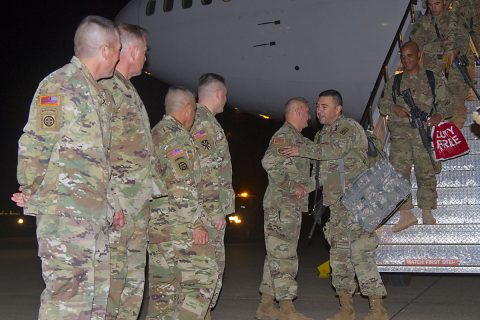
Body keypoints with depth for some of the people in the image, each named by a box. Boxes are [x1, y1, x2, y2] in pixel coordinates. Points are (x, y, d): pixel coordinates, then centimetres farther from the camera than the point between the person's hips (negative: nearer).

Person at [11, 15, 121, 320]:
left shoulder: (99, 93, 18)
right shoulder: (59, 85, -10)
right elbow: (34, 146, -11)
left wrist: (110, 202, 17)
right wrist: (31, 192, -2)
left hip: (95, 213, 9)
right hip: (64, 210, -9)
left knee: (99, 290, 12)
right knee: (68, 293, -7)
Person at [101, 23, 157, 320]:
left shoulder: (128, 90, 20)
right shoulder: (105, 87, -10)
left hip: (139, 203, 10)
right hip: (117, 201, -10)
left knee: (134, 279, 14)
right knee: (111, 275, -5)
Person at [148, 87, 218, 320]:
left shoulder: (155, 133, 17)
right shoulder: (177, 136, -12)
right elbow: (183, 186, -20)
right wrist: (196, 224, -16)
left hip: (155, 223, 9)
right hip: (178, 223, -9)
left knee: (163, 283, 11)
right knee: (203, 275, -4)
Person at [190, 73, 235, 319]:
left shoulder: (195, 120, 18)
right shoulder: (205, 123, -13)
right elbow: (205, 173, -19)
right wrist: (216, 211, -18)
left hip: (201, 208, 10)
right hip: (208, 208, -10)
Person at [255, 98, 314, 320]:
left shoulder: (299, 139, 21)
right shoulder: (284, 135, -9)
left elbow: (303, 174, 26)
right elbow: (269, 162, -24)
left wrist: (306, 185, 7)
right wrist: (293, 187, -21)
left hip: (293, 206, 10)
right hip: (281, 204, -10)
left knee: (276, 255, 11)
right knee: (284, 255, -8)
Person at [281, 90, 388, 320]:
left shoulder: (350, 127, -3)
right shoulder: (322, 135, 21)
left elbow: (336, 150, -22)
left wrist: (301, 150, -18)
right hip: (336, 203, 8)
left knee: (361, 252, -13)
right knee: (339, 254, 9)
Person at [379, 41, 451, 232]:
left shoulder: (434, 80, 14)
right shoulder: (394, 82, 18)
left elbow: (444, 105, 12)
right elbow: (382, 104, 17)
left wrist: (439, 115, -10)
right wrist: (394, 108, -5)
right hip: (400, 133, 1)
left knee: (426, 173, -3)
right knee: (398, 172, -7)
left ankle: (427, 213, 7)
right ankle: (406, 214, -3)